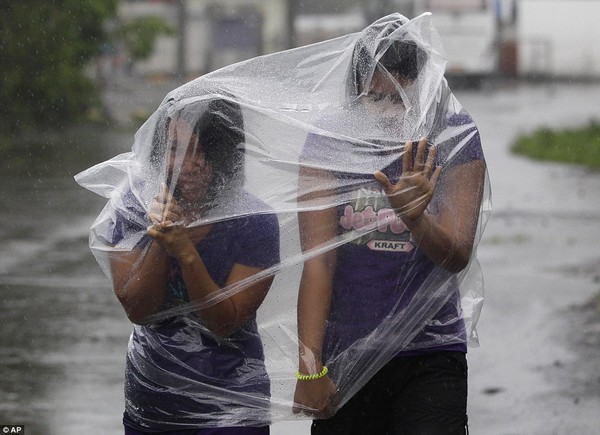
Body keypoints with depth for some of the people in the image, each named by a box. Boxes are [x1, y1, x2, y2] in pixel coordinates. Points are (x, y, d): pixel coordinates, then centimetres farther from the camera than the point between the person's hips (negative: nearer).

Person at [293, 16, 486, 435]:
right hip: (345, 356, 1)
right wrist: (310, 367, -13)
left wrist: (416, 219, -30)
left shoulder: (456, 136, -4)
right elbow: (318, 259, -8)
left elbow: (457, 257, -9)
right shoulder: (329, 141, -4)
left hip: (431, 356, -1)